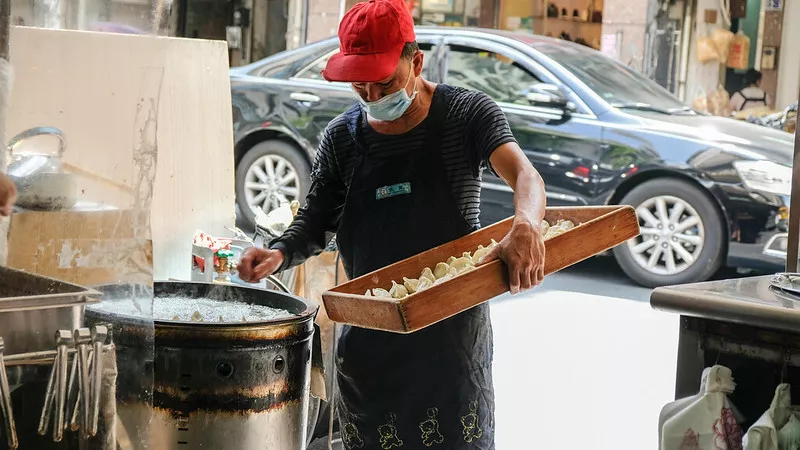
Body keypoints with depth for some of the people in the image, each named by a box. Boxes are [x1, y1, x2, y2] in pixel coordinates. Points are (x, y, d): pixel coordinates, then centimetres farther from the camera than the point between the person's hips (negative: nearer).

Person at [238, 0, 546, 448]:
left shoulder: (468, 113, -9)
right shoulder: (342, 137, 2)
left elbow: (524, 175, -24)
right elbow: (316, 224, 6)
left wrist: (527, 225, -48)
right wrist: (280, 253, -17)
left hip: (454, 331, -3)